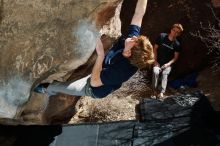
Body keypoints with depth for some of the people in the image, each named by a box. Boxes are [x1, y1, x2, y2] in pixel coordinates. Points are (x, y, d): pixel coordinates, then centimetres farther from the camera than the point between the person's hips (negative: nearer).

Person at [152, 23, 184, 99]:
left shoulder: (177, 44, -7)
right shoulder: (162, 36, -6)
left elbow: (176, 57, -1)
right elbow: (155, 48, 0)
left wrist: (168, 64, -16)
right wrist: (155, 61, -7)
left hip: (168, 64, 0)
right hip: (158, 62, 0)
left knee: (165, 74, -27)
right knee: (155, 72, -28)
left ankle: (162, 92, -37)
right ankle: (154, 91, -23)